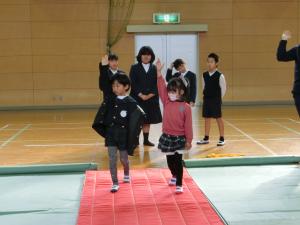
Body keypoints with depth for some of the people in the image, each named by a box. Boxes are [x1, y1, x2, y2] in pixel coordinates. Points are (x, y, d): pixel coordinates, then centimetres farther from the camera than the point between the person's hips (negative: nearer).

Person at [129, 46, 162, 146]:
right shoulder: (134, 68, 1)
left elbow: (157, 84, 2)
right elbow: (133, 84, -6)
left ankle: (146, 140, 15)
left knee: (148, 120, 7)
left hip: (151, 99, 2)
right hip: (137, 98, -2)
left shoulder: (154, 68, 7)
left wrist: (151, 95, -11)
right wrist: (141, 95, -14)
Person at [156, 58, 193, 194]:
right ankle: (174, 176, 44)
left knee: (178, 161, 0)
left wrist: (188, 140, -7)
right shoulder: (166, 102, -2)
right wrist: (159, 73, -21)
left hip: (179, 138, -4)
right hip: (167, 137, 4)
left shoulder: (186, 107, -11)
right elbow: (161, 88, -13)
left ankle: (179, 185, 7)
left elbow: (188, 125, -9)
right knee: (170, 160, 18)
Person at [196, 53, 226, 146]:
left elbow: (223, 89, -4)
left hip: (216, 100, -5)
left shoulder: (219, 75, -10)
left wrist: (218, 98, 1)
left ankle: (222, 139, 9)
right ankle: (206, 138, 19)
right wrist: (206, 96, 9)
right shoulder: (205, 75, 4)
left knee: (218, 118, 1)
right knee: (207, 118, 9)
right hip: (206, 99, 5)